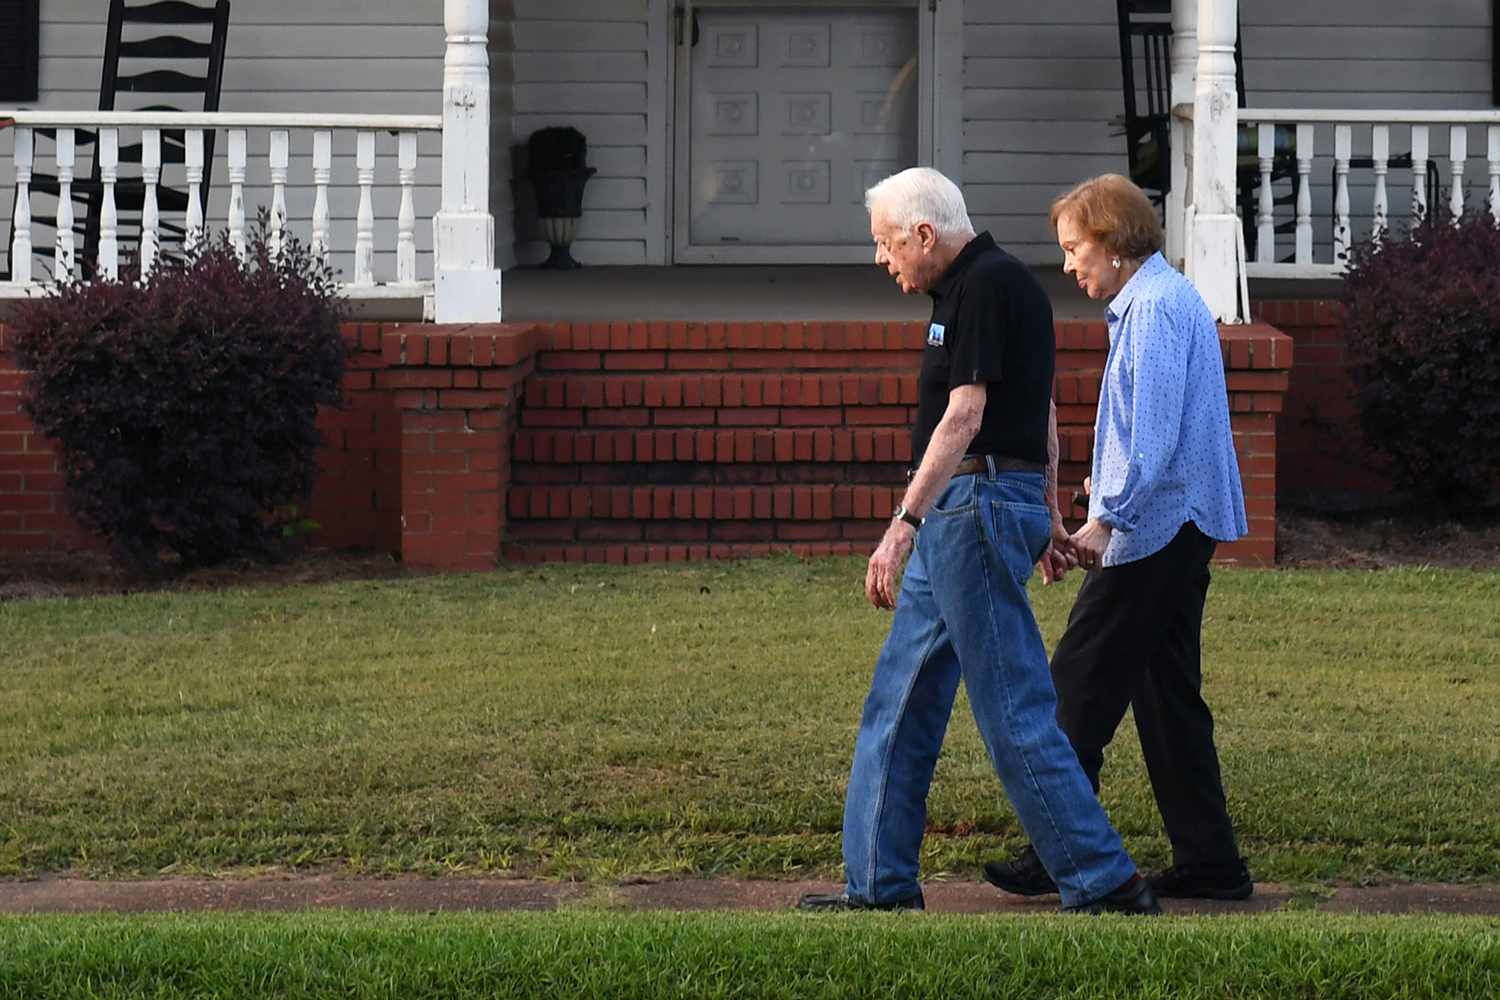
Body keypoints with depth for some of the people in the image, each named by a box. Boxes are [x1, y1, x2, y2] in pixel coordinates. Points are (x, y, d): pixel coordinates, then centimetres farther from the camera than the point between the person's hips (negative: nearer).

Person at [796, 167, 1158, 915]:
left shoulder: (988, 286, -13)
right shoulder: (977, 285, 18)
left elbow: (963, 418, -20)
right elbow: (1040, 412, 24)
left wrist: (903, 524, -23)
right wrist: (1046, 520, 30)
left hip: (977, 508, -11)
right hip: (957, 517, 11)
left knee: (1014, 711, -8)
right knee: (899, 700, 11)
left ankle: (1105, 882, -5)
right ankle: (879, 883, 15)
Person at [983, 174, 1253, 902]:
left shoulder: (1156, 308, -14)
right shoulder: (1170, 300, 17)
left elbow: (1154, 433, -22)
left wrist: (1105, 520, -22)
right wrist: (1110, 489, 22)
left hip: (1152, 526, -10)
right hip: (1183, 527, 10)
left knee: (1081, 685, -6)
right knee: (1167, 690, 11)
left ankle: (1055, 856, -4)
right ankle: (1207, 862, 12)